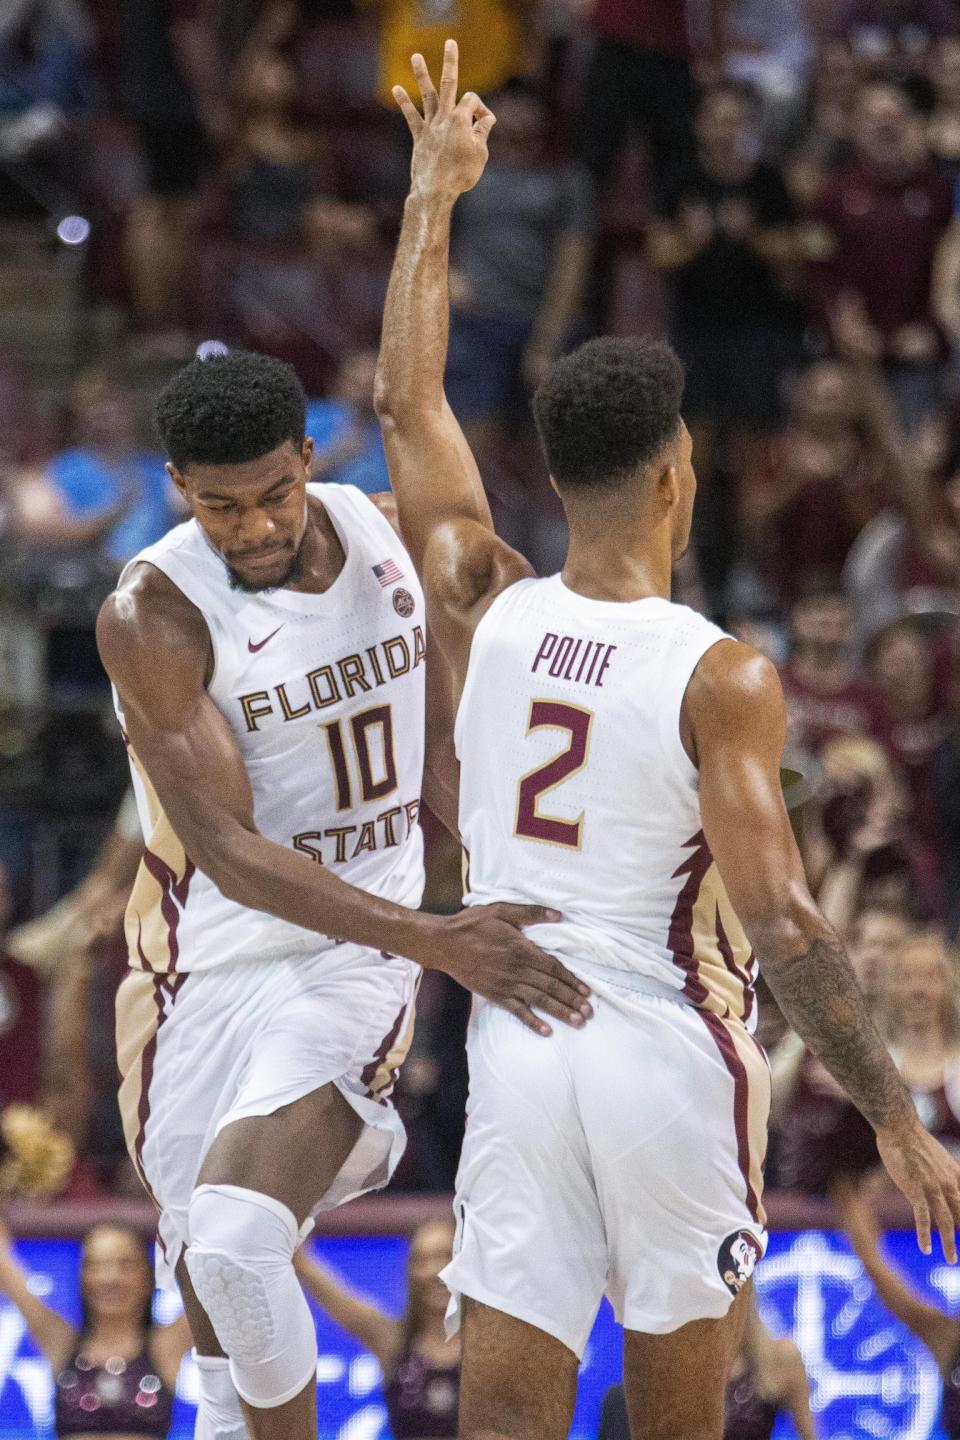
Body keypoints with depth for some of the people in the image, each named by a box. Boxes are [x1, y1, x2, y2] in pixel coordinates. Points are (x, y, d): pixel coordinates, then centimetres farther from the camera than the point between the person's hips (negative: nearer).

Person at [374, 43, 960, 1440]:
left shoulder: (484, 615, 0)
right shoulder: (723, 679, -12)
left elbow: (408, 401, 15)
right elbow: (781, 922, -19)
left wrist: (435, 188, 25)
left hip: (519, 1051, 3)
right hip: (675, 1061, -3)